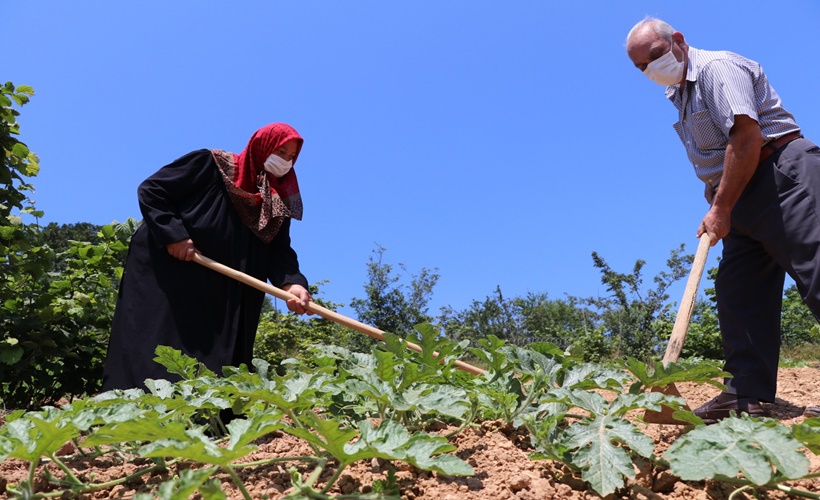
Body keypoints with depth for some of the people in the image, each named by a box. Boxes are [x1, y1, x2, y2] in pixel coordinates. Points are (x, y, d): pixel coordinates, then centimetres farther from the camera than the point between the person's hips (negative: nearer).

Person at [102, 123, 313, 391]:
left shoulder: (278, 202, 9)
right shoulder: (210, 164, -5)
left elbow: (279, 250, -3)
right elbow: (150, 190, -6)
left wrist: (292, 282, -24)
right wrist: (173, 234, -19)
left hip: (224, 296, 5)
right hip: (165, 277, -5)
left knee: (214, 366, 2)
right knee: (154, 355, -8)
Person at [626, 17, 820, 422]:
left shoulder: (717, 68, -9)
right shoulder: (680, 93, 19)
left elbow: (747, 137, -20)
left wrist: (722, 208, -18)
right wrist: (717, 209, 7)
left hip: (781, 176, -10)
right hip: (742, 197, 10)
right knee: (737, 290, 3)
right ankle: (747, 393, 4)